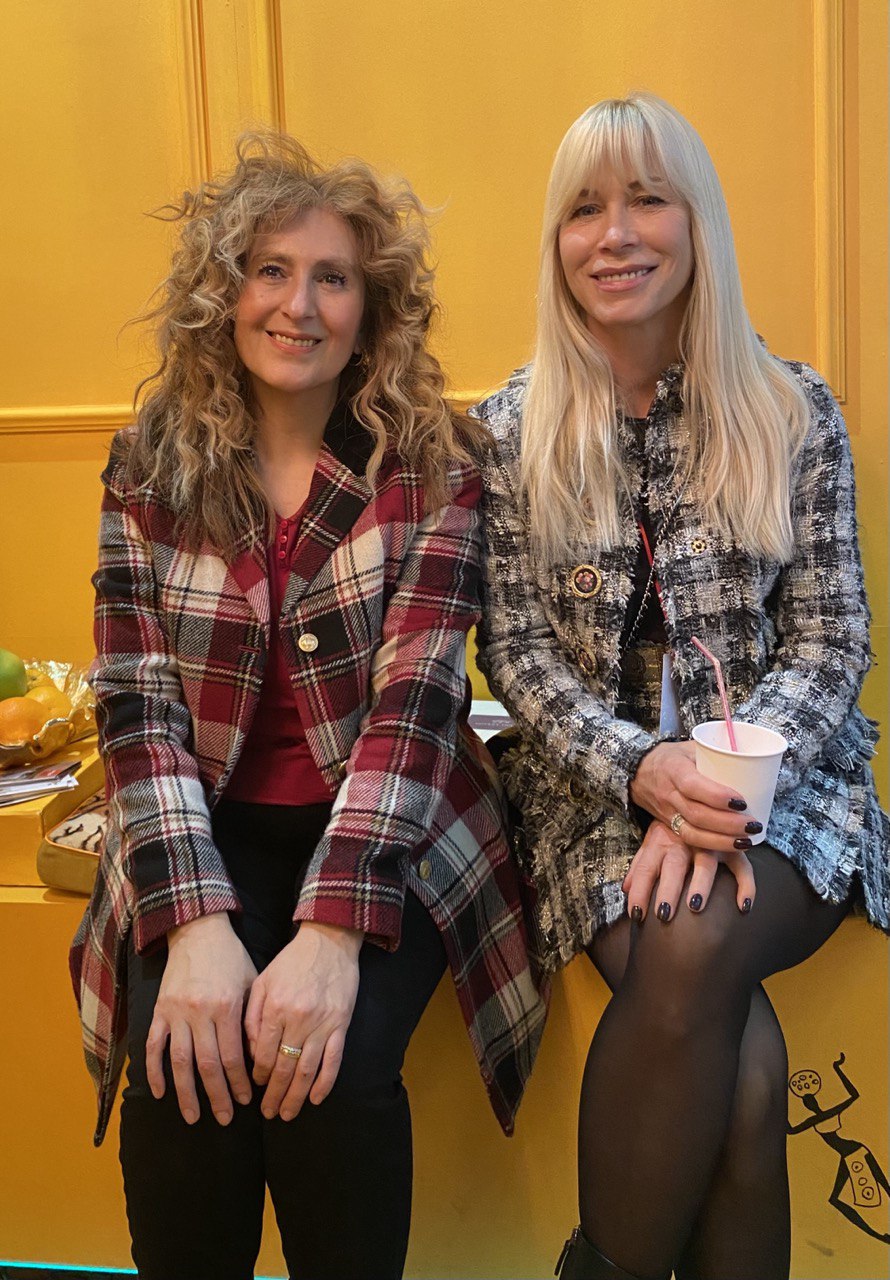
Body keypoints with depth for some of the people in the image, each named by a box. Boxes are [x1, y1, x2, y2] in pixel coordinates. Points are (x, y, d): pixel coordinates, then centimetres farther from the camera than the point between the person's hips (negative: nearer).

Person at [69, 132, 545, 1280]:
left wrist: (333, 927, -27)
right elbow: (136, 703, -6)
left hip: (384, 839, -1)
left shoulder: (434, 464, -5)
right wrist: (196, 922, -21)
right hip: (209, 833, 2)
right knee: (187, 1060, -24)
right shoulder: (153, 465, 1)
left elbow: (415, 694, -15)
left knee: (334, 1065, -25)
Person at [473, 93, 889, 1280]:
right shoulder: (510, 429, 2)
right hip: (597, 790, 0)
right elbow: (517, 653, -1)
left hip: (780, 785, 1)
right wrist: (643, 769, -19)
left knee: (691, 948, -32)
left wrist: (732, 774, -19)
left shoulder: (793, 410, 2)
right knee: (736, 1053, -27)